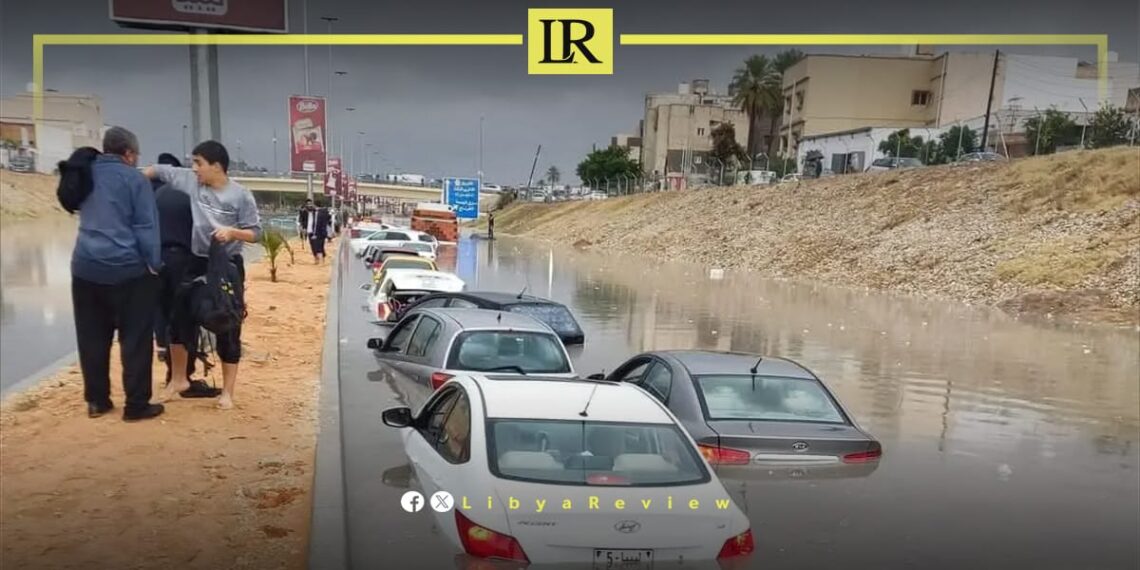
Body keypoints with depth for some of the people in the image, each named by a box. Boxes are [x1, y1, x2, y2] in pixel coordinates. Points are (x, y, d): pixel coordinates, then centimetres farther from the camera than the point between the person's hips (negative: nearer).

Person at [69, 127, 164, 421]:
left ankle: (96, 400, 21)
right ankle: (136, 404, 5)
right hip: (127, 269, -6)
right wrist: (154, 264, -5)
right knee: (136, 338, 2)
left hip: (85, 267, 6)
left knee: (92, 337, 13)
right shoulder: (134, 179, -6)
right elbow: (146, 227, -10)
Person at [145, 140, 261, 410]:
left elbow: (255, 233, -9)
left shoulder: (240, 195, -11)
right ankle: (178, 379, 32)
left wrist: (232, 232, -24)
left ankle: (227, 392, 15)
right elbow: (158, 170, 13)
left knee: (227, 328, 3)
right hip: (195, 263, 4)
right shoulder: (189, 180, -2)